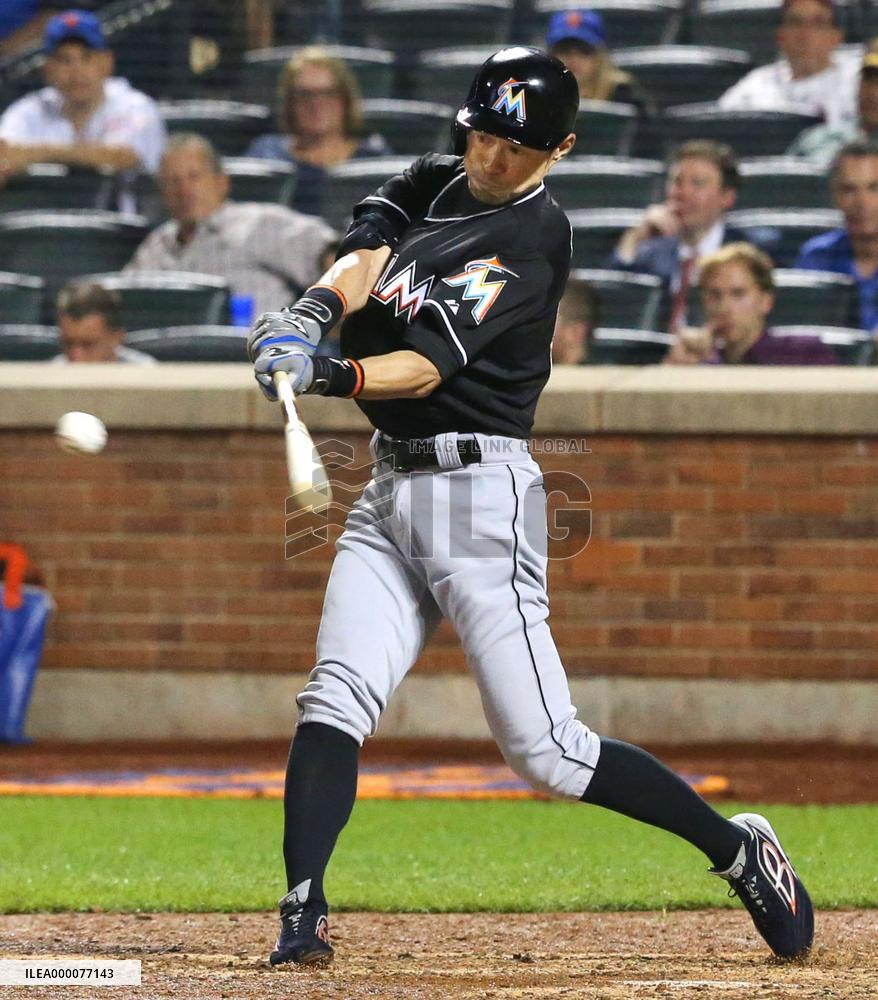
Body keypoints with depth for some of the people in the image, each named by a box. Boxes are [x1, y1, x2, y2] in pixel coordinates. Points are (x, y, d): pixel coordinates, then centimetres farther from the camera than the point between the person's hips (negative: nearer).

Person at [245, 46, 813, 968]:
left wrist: (334, 377, -40)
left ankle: (738, 850, 8)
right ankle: (302, 917, -17)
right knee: (334, 699, -12)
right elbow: (363, 256, -6)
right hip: (390, 488, 7)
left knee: (544, 749, -7)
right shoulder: (430, 184, 13)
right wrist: (315, 314, -28)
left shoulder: (532, 239, -11)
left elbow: (430, 365, -22)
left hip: (477, 487, -7)